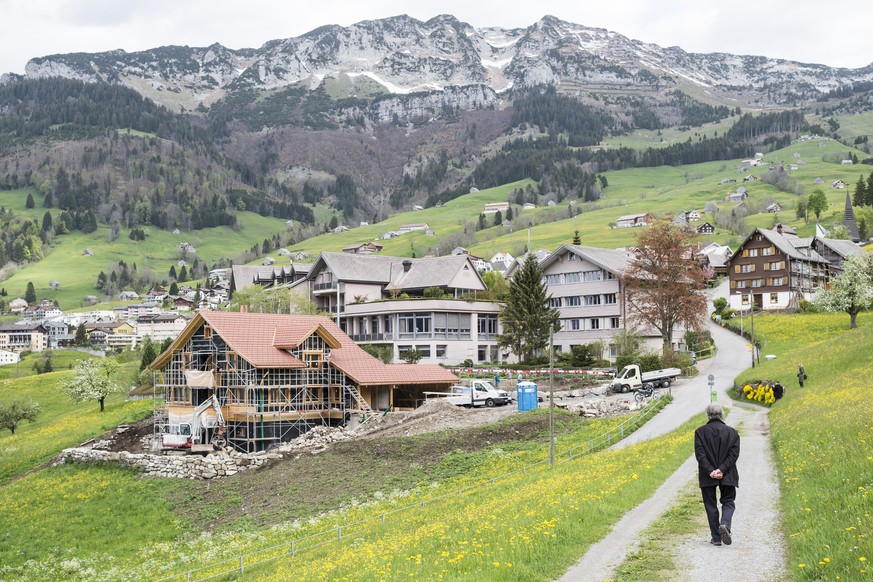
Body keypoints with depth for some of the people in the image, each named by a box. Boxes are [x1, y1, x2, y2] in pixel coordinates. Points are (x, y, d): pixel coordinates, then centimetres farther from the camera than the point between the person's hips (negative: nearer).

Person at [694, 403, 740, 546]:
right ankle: (725, 525, -15)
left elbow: (700, 454, -11)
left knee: (710, 505, 9)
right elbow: (734, 454, -6)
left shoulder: (700, 432, -3)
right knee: (728, 502, 12)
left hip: (707, 476, -1)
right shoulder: (731, 432, 1)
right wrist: (722, 470, -10)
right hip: (727, 475, 1)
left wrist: (710, 471, -12)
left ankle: (716, 537, 10)